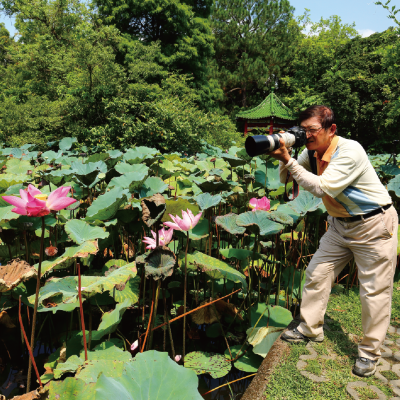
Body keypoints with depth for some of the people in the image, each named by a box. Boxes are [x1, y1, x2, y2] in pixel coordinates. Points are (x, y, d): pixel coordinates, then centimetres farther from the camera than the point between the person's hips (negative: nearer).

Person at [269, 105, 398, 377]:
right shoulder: (311, 152, -3)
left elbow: (322, 187, -34)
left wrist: (289, 160, -33)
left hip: (374, 225, -7)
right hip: (341, 224, 7)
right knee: (317, 273, 7)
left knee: (375, 291, 1)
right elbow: (285, 179, 2)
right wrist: (284, 158, -18)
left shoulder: (350, 151, -26)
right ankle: (311, 329, 25)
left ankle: (370, 352, 18)